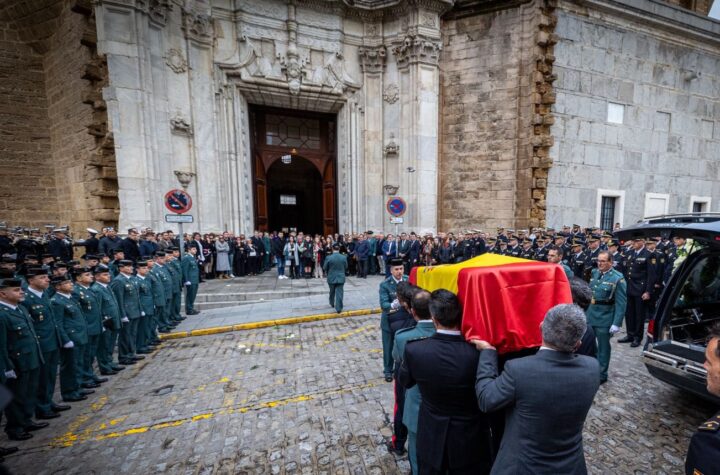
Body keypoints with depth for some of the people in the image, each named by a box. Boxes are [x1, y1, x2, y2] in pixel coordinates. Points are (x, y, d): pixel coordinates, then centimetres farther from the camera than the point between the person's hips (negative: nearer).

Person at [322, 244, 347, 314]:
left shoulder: (328, 258, -13)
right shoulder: (344, 257, -6)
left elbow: (324, 268, -3)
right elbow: (346, 268, 4)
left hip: (331, 278, 0)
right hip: (341, 278, 0)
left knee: (332, 292, 21)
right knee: (339, 293, 2)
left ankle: (332, 303, 39)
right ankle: (338, 308, 1)